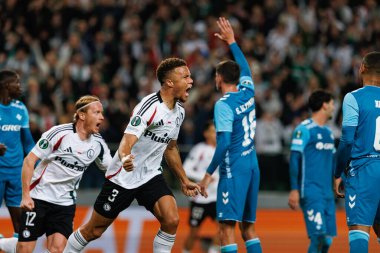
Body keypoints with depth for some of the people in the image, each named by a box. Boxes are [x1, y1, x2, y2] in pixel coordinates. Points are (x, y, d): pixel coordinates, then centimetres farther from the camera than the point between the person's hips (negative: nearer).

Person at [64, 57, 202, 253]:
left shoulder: (179, 112, 4)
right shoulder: (150, 106, -22)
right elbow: (127, 142, -32)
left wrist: (184, 181, 24)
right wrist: (125, 158, -55)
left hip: (151, 176, 6)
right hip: (123, 176, -6)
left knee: (171, 220, -19)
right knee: (93, 231, 4)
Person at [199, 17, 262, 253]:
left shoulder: (223, 105, -11)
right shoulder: (248, 93, 8)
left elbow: (224, 143, -17)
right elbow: (245, 67, 29)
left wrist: (209, 173, -13)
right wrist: (232, 42, 40)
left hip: (234, 168, -8)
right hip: (253, 165, 8)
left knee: (227, 226, -10)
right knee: (249, 227, 13)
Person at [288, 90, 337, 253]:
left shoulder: (328, 132, 18)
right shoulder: (304, 129, -6)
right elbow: (294, 160, -9)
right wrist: (294, 190, -14)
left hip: (327, 191, 8)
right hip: (310, 190, -8)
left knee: (327, 239, 2)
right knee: (318, 235, -16)